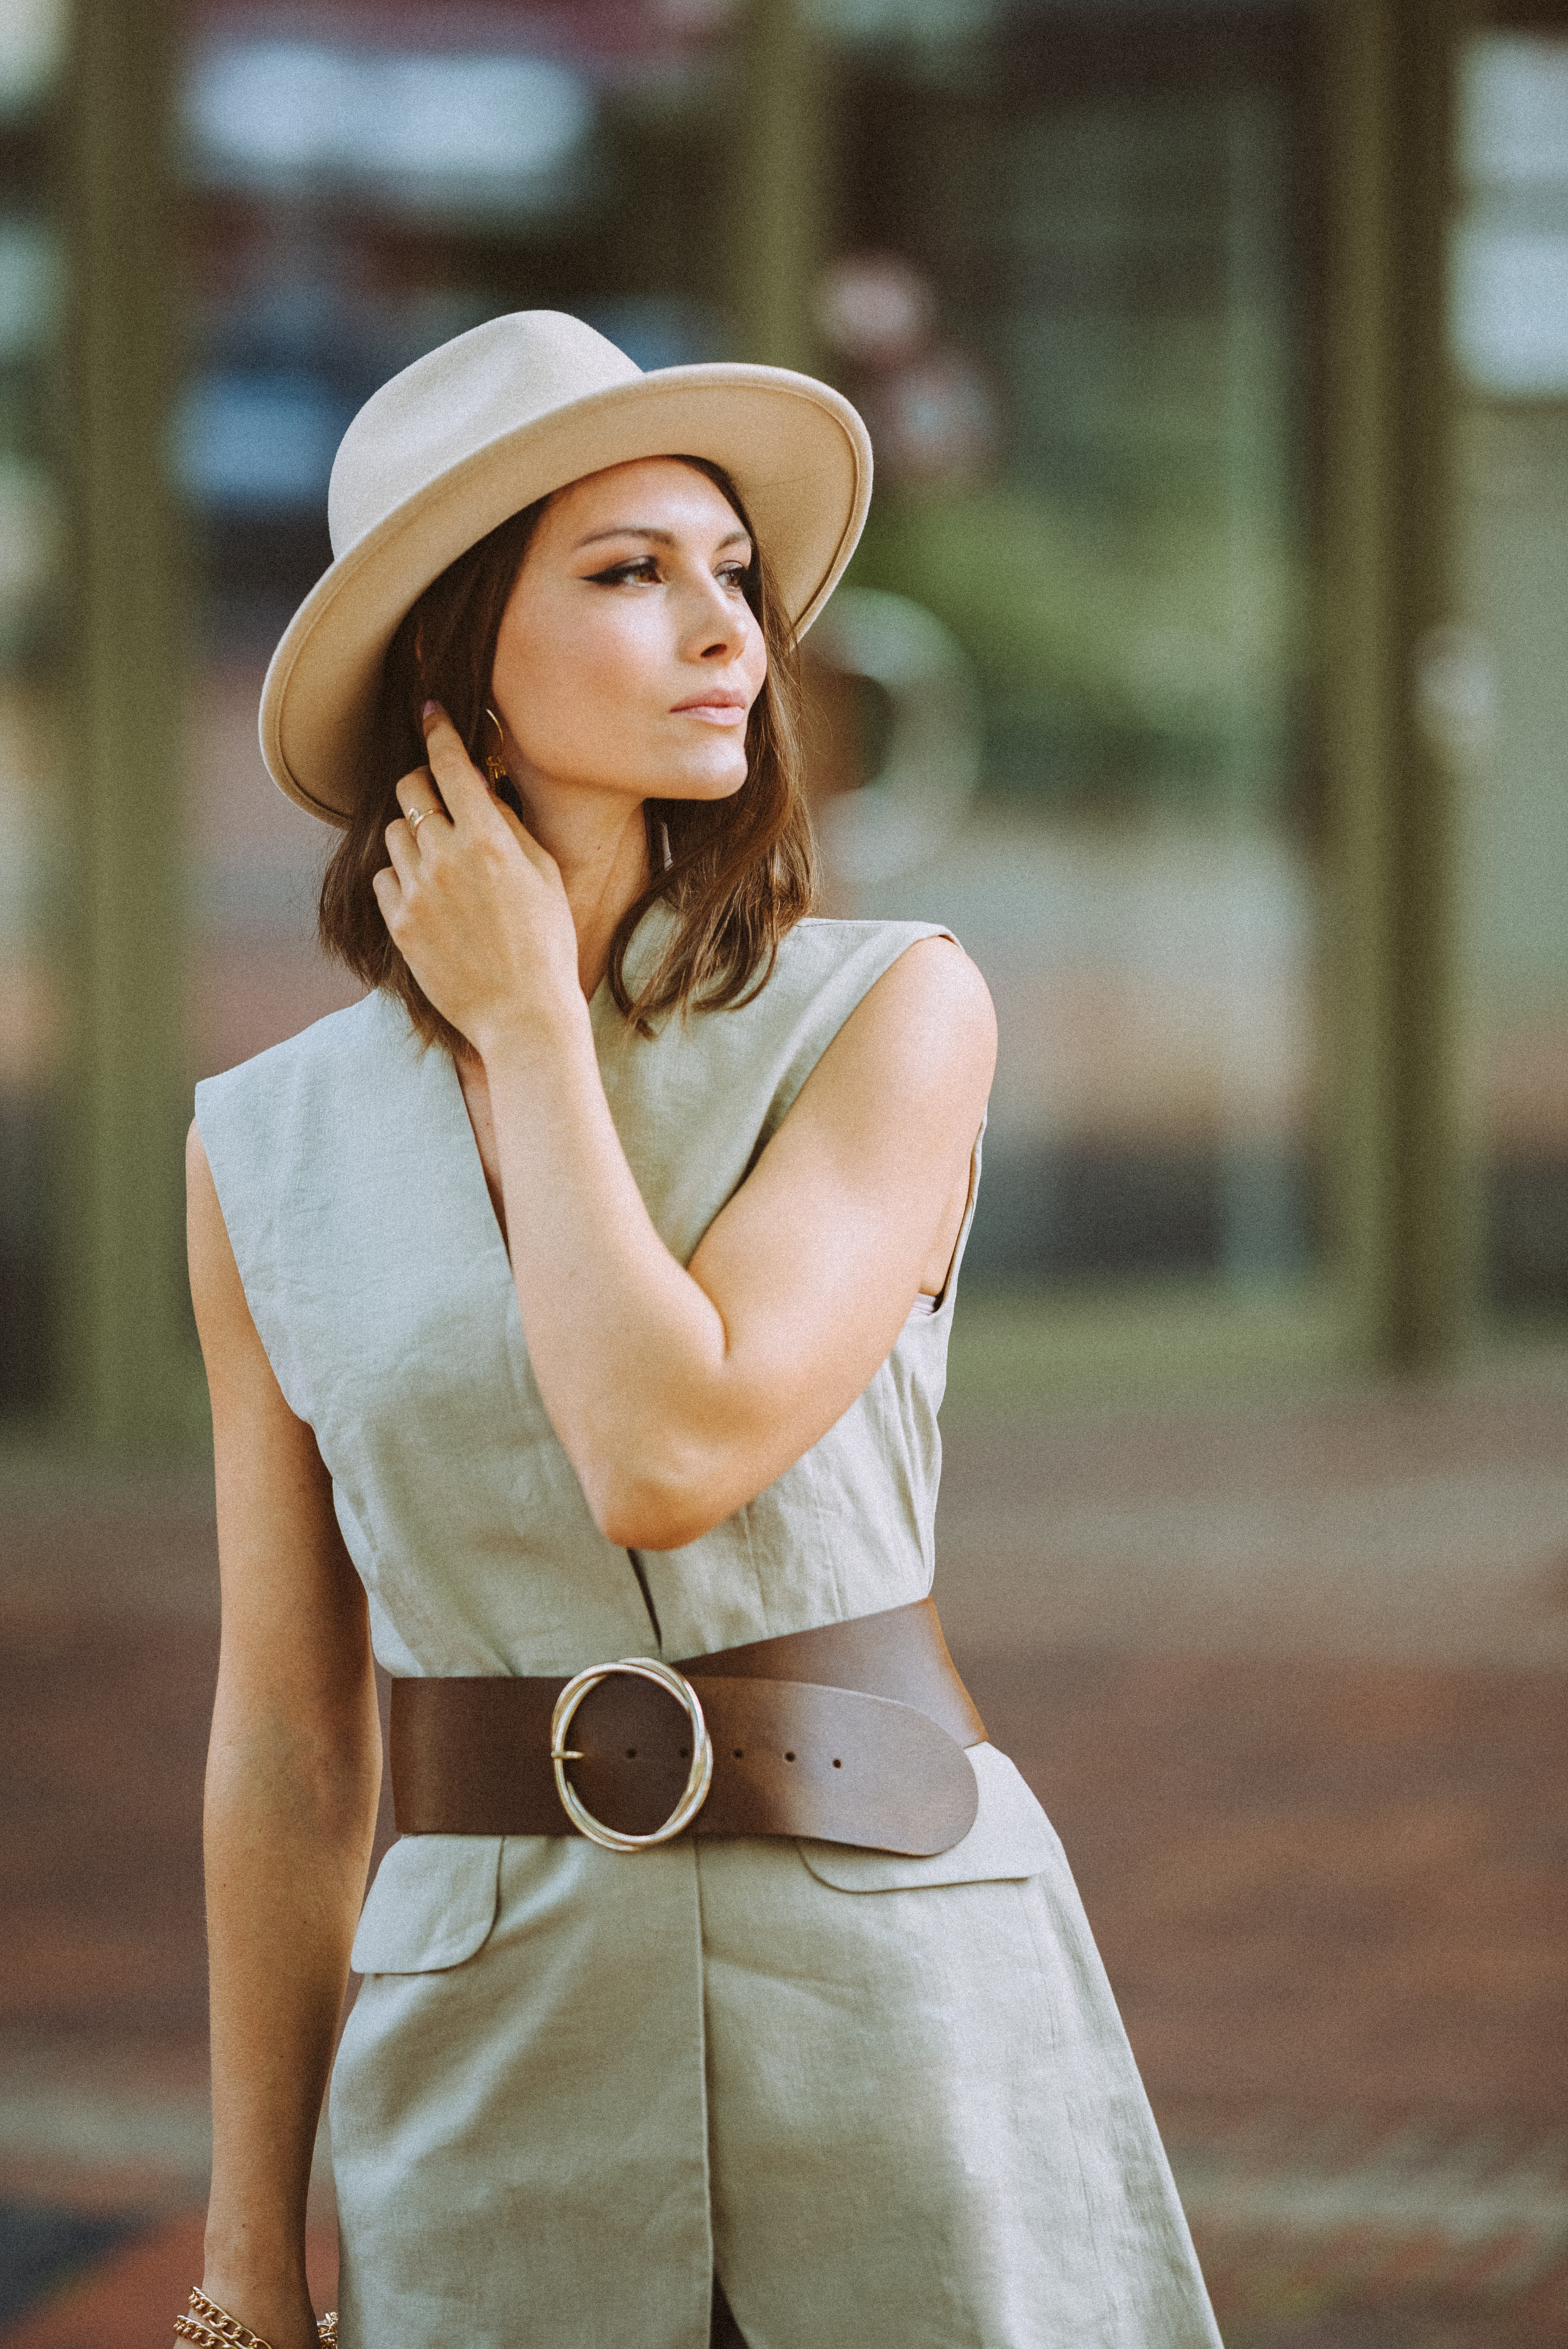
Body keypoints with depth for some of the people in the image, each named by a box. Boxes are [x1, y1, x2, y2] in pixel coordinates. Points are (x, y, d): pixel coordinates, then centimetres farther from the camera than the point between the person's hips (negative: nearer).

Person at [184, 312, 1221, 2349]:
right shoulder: (268, 1150, 4)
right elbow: (287, 1740, 8)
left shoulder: (897, 1016, -3)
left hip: (915, 2008, -2)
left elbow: (670, 1456, -18)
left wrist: (533, 1022, -7)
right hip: (501, 2047, 2)